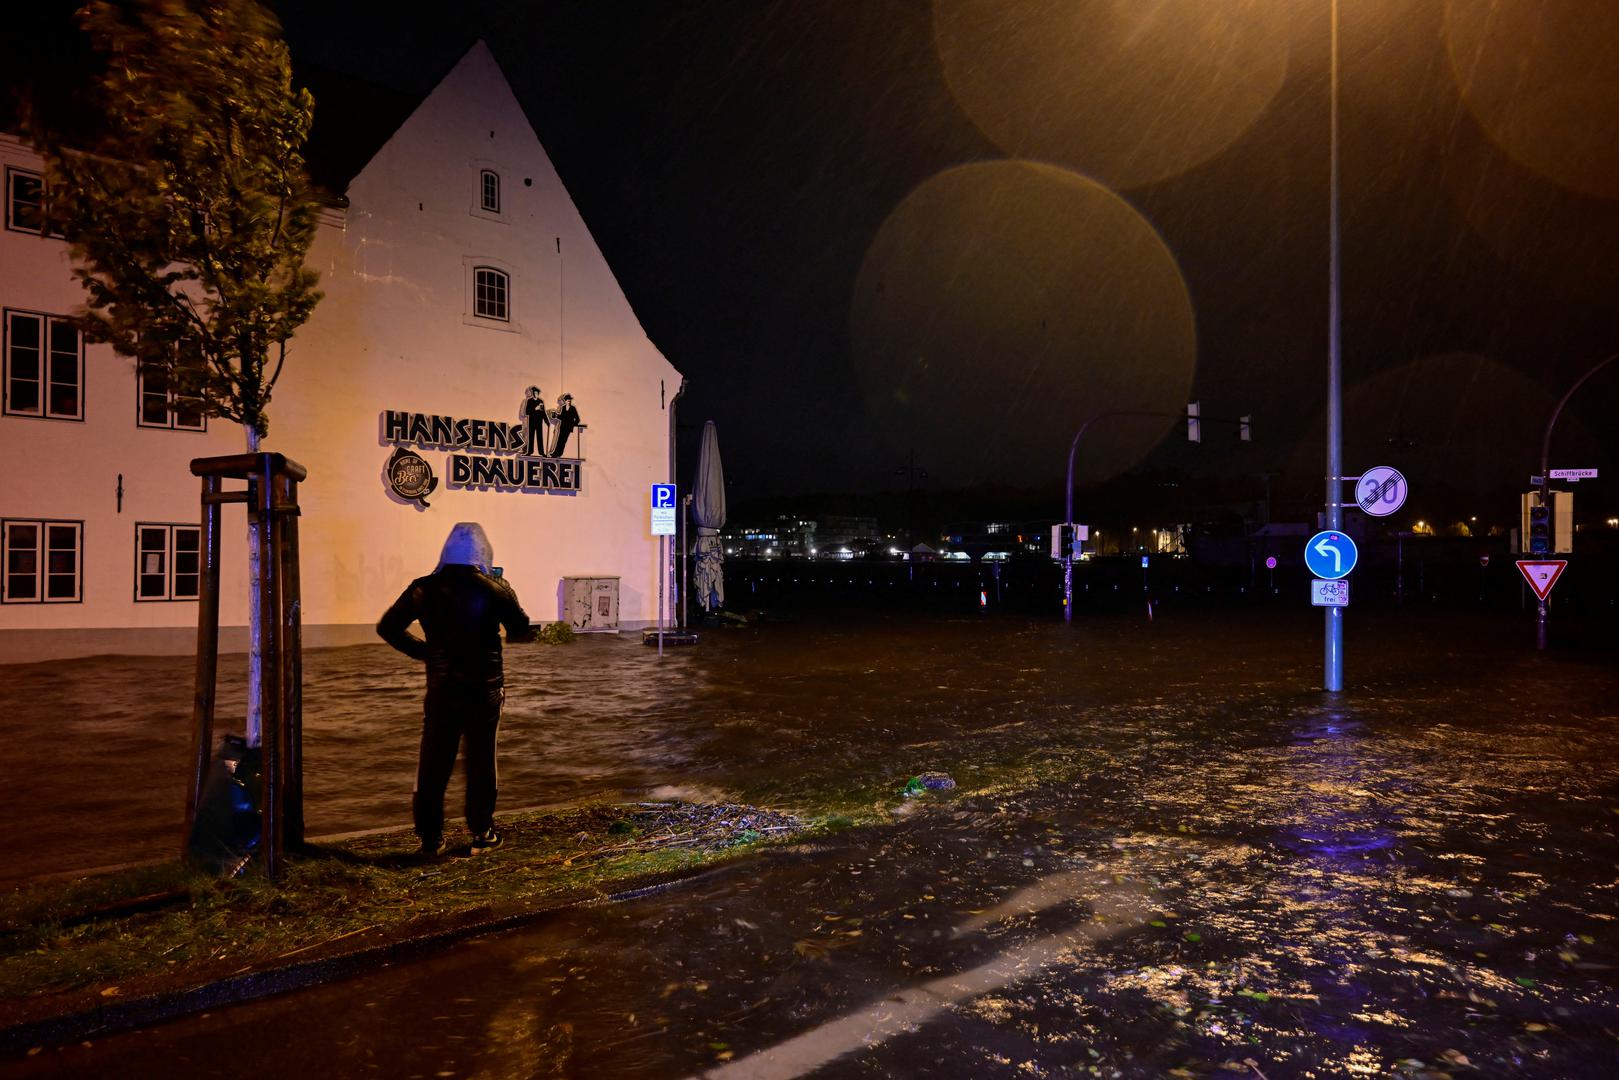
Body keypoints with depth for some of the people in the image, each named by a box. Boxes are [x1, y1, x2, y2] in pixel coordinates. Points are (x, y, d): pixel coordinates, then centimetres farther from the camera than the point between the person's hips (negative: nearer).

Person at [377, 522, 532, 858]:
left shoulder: (424, 589, -2)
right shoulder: (494, 589, -9)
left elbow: (387, 627, 5)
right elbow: (523, 631, 2)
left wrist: (421, 651, 12)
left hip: (440, 689, 2)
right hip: (484, 690, -2)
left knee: (433, 763, 10)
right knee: (481, 761, 10)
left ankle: (430, 838, 14)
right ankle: (481, 834, 16)